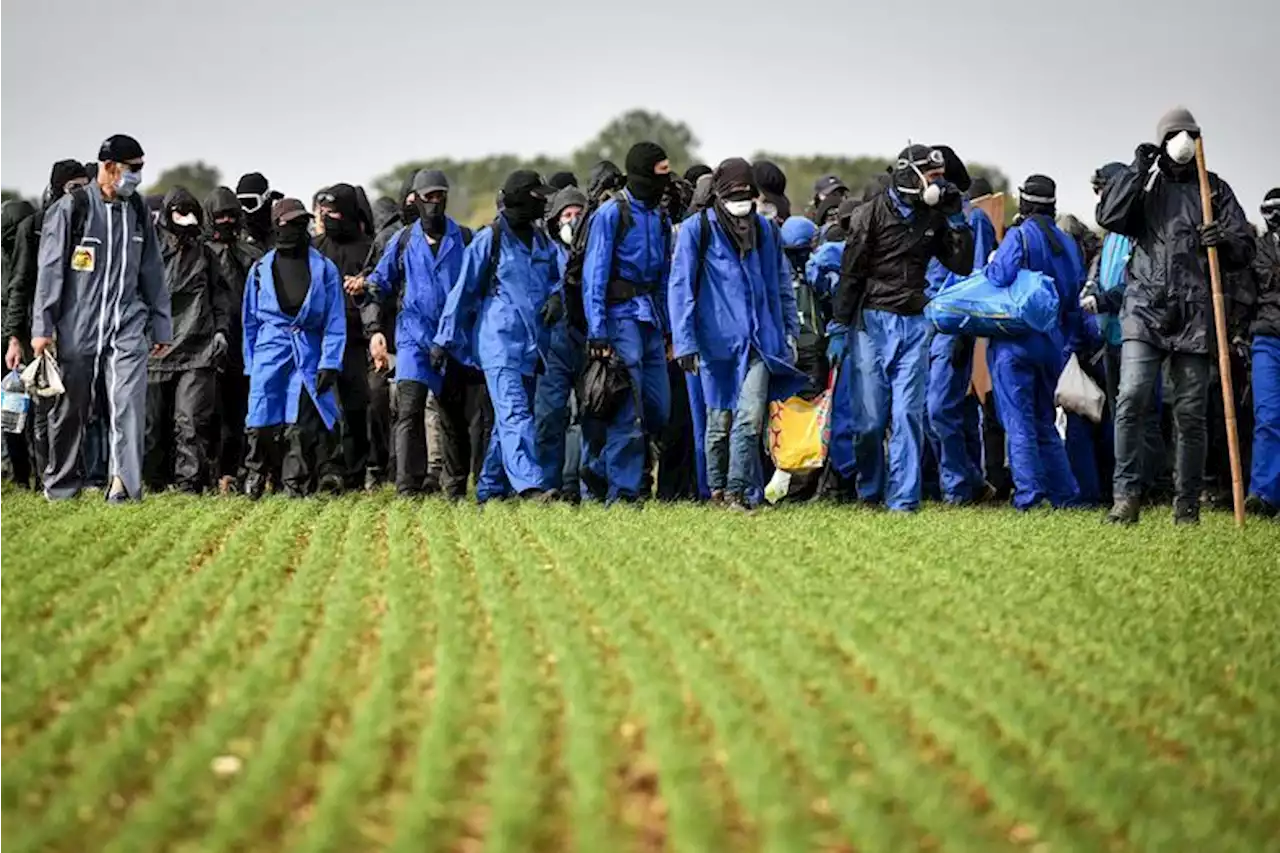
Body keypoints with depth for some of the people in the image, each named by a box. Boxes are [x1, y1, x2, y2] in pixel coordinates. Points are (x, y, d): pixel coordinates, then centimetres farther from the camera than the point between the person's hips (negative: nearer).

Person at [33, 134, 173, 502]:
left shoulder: (137, 211, 11)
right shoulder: (71, 208, -2)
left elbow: (152, 273, 16)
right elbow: (50, 270, -3)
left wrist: (161, 327, 15)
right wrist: (43, 327, -7)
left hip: (128, 324, 3)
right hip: (78, 326, -3)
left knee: (129, 402, -14)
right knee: (71, 409, 6)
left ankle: (123, 480, -17)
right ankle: (62, 484, 21)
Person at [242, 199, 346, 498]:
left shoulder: (324, 268, 5)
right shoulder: (261, 269, 9)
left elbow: (335, 321, 2)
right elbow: (250, 320, 14)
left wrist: (329, 363, -7)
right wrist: (250, 365, 9)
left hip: (309, 353, -1)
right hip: (270, 351, 1)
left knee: (301, 424, -5)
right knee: (262, 421, -4)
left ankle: (295, 484, 3)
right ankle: (255, 474, 15)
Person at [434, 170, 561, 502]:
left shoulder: (542, 241, 15)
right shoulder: (489, 239, -5)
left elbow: (554, 278, 29)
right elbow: (463, 290, -3)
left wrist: (555, 297, 4)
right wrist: (444, 340, -2)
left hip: (531, 344, 7)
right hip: (499, 341, -7)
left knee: (508, 418, 11)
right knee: (514, 413, -19)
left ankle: (490, 489, 20)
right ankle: (529, 485, -31)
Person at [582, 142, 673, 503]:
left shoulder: (660, 218, 16)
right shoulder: (611, 213, -6)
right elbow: (594, 274, -10)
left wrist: (668, 329, 16)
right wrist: (597, 331, -17)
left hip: (652, 321, 7)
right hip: (622, 316, -7)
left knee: (659, 410, 4)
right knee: (628, 412, -8)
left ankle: (634, 471, 19)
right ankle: (623, 491, -4)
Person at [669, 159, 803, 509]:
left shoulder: (766, 230, 12)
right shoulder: (698, 229, -1)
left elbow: (782, 284, 21)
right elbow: (680, 287, -4)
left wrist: (790, 330, 17)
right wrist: (684, 342, -11)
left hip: (760, 339, 2)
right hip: (717, 340, -2)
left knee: (751, 417, -11)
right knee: (720, 420, 6)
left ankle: (737, 491, -7)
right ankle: (717, 490, 20)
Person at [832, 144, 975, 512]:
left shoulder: (933, 218, 10)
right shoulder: (872, 214, -4)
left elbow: (962, 265, 9)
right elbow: (851, 271, -4)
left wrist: (956, 219, 0)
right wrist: (842, 323, -7)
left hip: (915, 323, 4)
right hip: (874, 320, -3)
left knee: (908, 413, -3)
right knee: (871, 415, -2)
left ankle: (902, 497, -3)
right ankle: (868, 492, 17)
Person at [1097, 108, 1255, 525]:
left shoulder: (1215, 189, 16)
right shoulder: (1144, 184, 14)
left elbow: (1245, 247, 12)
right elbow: (1109, 216, -3)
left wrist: (1225, 241, -11)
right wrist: (1137, 169, -6)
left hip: (1194, 315, 1)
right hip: (1146, 308, -1)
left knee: (1191, 412, 2)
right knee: (1132, 397, -18)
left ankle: (1187, 503, 11)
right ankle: (1126, 496, -14)